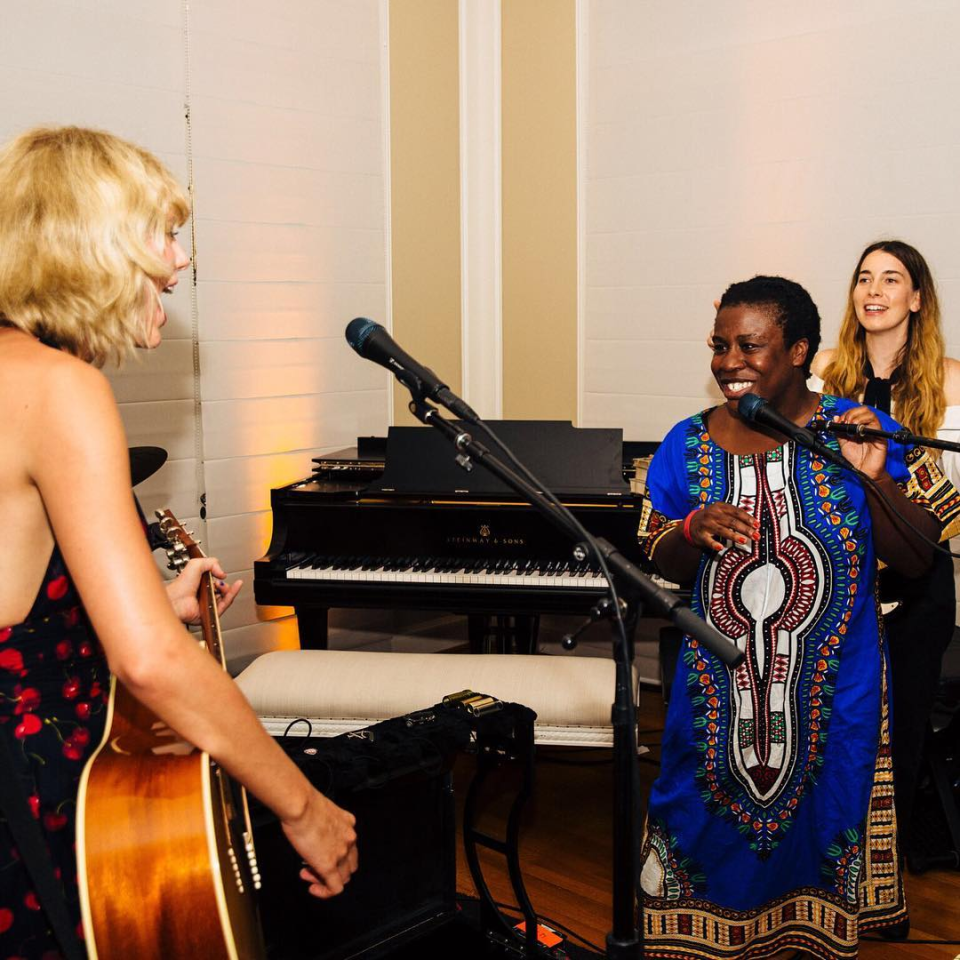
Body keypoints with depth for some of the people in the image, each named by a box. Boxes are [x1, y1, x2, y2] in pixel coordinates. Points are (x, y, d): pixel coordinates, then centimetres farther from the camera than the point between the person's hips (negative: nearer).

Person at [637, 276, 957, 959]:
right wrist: (694, 531, -15)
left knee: (818, 823, 12)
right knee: (712, 825, 10)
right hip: (720, 690, 2)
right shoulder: (688, 447, -1)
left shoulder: (860, 435, -7)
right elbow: (661, 564, 6)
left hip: (833, 693, -1)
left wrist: (877, 477, -21)